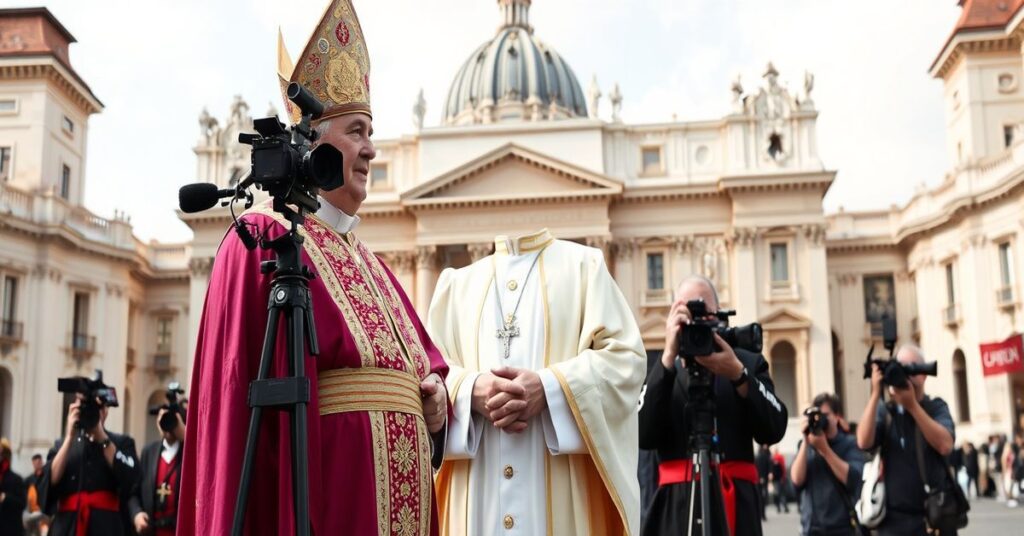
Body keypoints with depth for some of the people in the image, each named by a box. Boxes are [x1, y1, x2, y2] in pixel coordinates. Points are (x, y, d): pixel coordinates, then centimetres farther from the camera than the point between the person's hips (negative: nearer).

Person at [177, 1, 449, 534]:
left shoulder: (364, 258, 20)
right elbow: (238, 384, -13)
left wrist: (434, 387, 1)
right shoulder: (263, 238, -4)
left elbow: (418, 356, 24)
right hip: (323, 491, -8)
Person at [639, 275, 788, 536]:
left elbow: (773, 431, -2)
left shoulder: (749, 363, 9)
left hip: (735, 503, 0)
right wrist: (668, 357, -13)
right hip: (677, 503, 0)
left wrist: (738, 374, -15)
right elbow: (643, 436, -8)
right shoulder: (663, 370, 7)